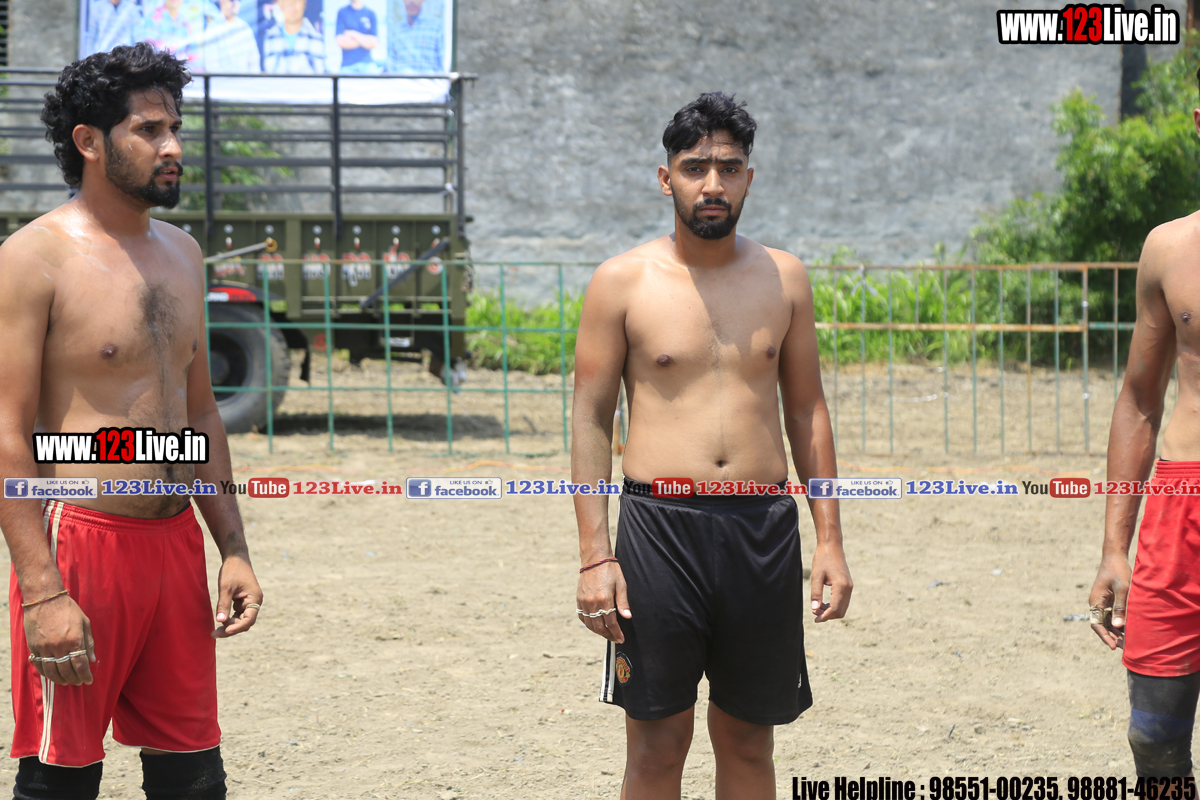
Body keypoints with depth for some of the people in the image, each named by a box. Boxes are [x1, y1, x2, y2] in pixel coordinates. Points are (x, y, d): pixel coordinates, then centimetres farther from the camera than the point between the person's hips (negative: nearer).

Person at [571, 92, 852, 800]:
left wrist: (830, 540, 7)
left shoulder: (784, 277, 9)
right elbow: (591, 419, 0)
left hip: (765, 531, 3)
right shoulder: (623, 282, 0)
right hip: (662, 525, -3)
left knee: (749, 742, 9)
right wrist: (595, 556, -8)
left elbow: (808, 410, 13)